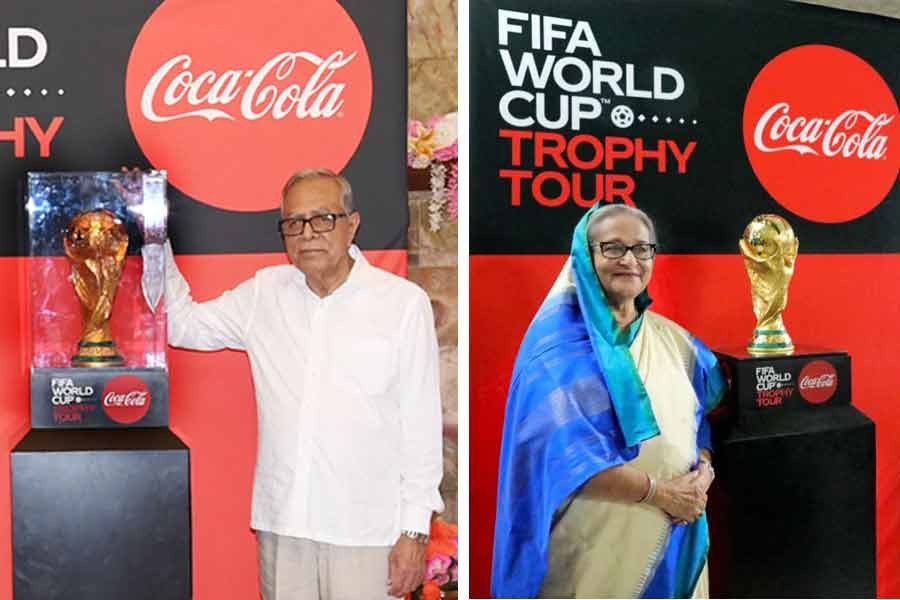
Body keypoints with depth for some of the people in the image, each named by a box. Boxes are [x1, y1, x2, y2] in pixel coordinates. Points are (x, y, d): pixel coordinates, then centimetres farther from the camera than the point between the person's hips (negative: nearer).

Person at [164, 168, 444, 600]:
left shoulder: (404, 302, -7)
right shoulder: (264, 293, 6)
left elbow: (421, 422, -6)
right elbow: (184, 325, 16)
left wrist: (415, 529, -5)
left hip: (365, 528, -3)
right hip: (281, 521, 4)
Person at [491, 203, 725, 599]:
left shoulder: (672, 339, 9)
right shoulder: (559, 337, -11)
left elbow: (700, 418, 14)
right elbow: (563, 447, -19)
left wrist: (703, 473, -6)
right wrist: (658, 491, -17)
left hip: (671, 537, 6)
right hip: (592, 541, -5)